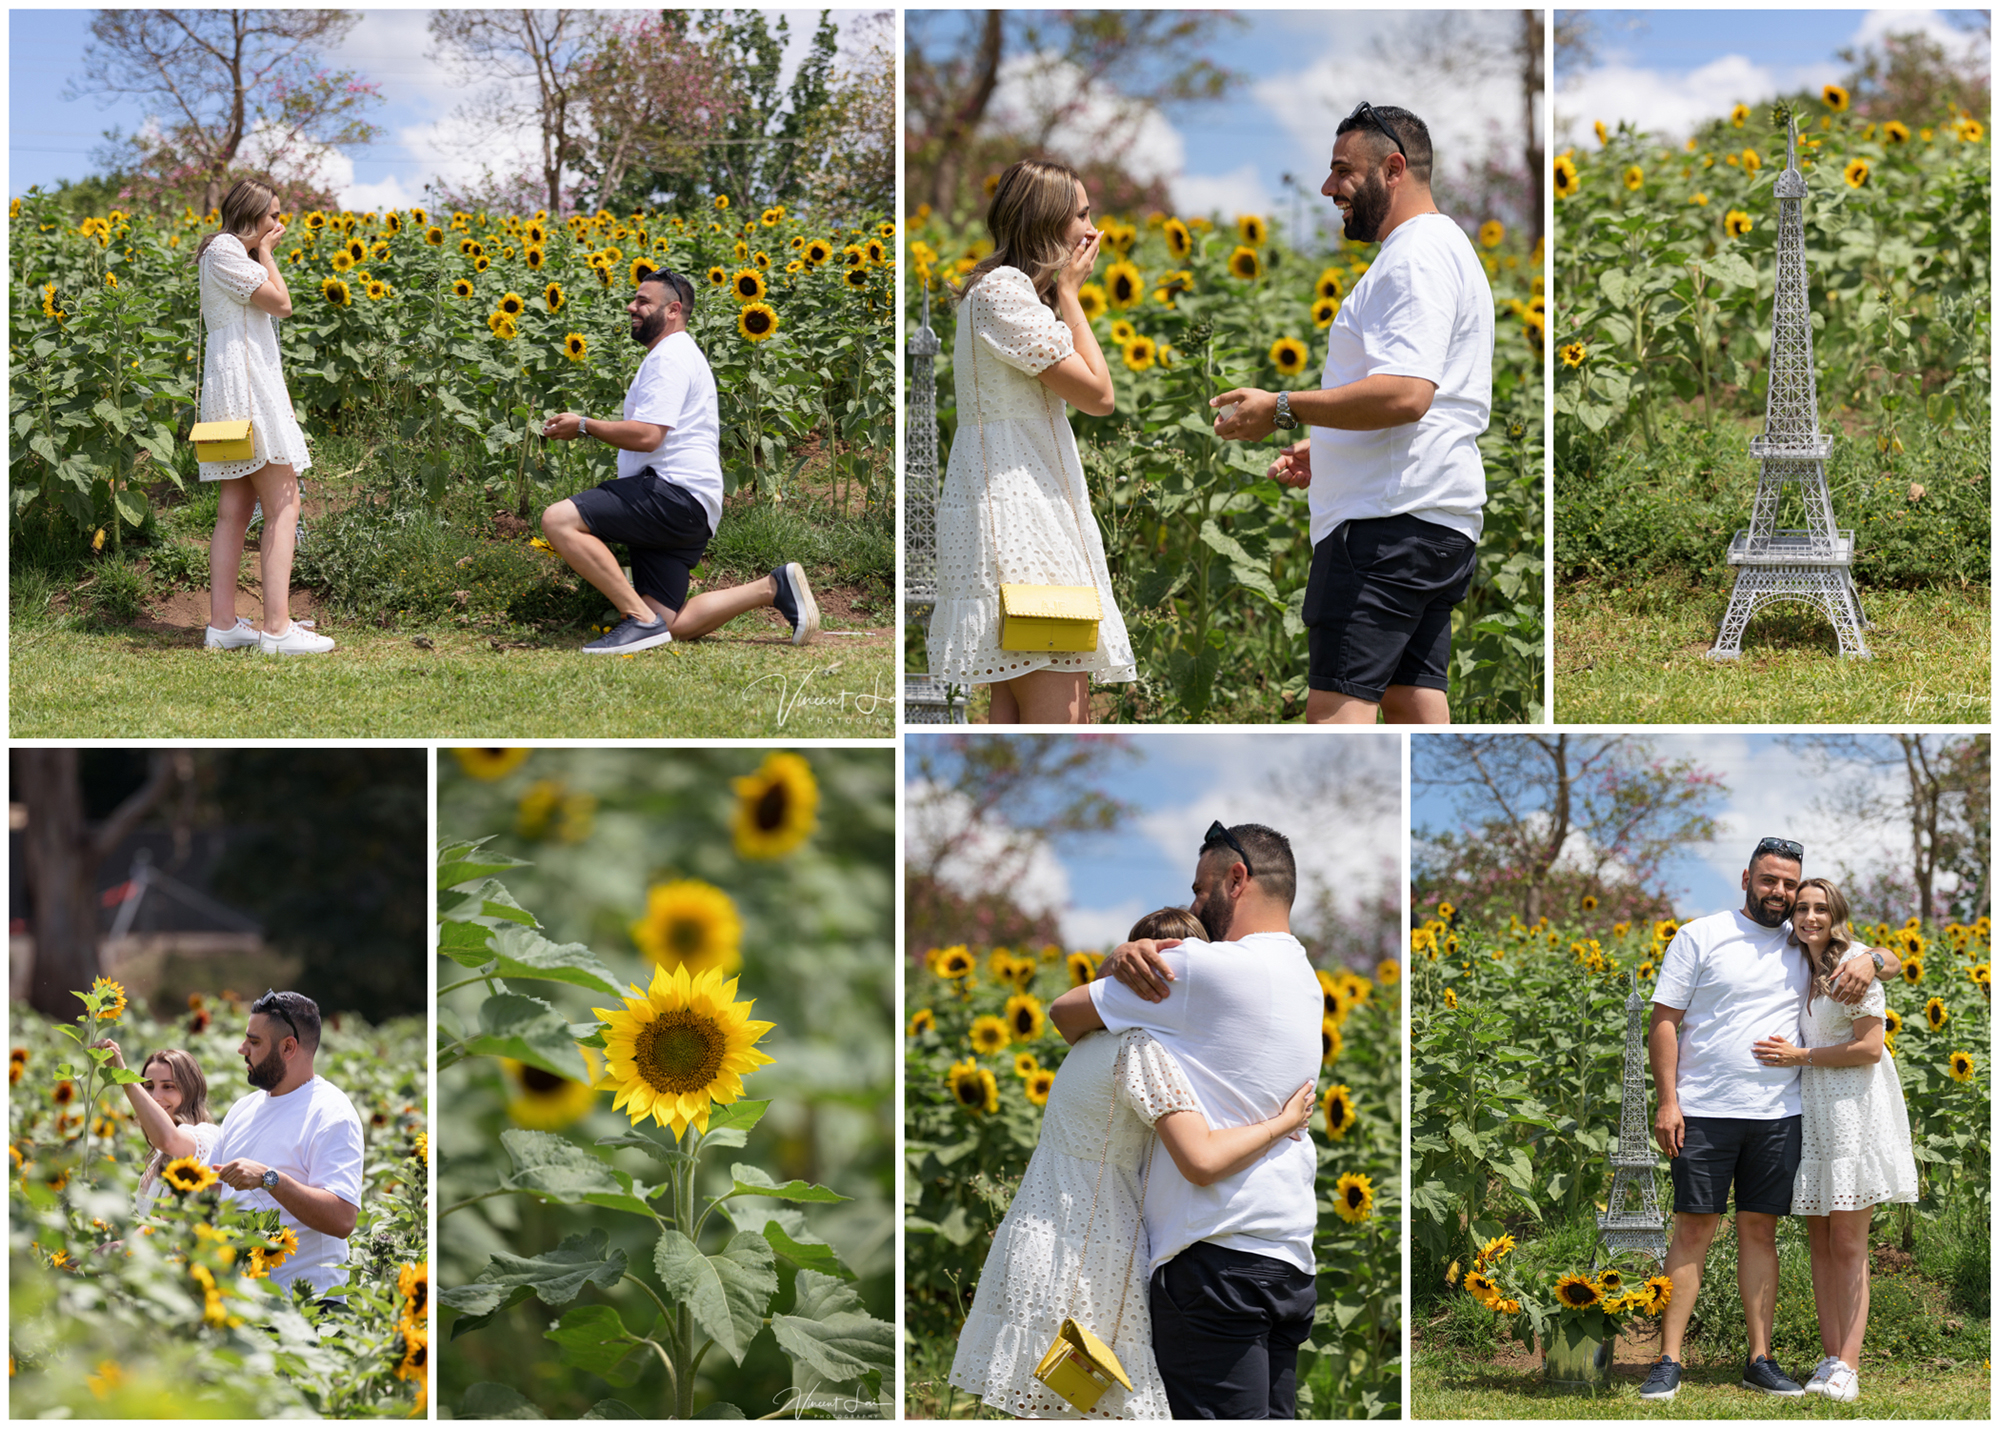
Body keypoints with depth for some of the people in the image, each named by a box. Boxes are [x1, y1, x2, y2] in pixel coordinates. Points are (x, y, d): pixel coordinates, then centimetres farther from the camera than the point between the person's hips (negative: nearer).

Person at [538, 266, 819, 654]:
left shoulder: (670, 357, -6)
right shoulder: (671, 356, 29)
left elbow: (646, 435, -18)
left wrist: (584, 426, -8)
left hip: (676, 493, -11)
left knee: (559, 520, -24)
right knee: (670, 626, 4)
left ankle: (642, 620, -28)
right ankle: (774, 588, 8)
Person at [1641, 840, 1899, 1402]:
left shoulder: (1805, 949, 12)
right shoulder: (1699, 937, 2)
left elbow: (1893, 964, 19)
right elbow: (1664, 1022, 1)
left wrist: (1871, 961, -6)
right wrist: (1667, 1099, -8)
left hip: (1778, 1116, 3)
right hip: (1704, 1112, -3)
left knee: (1760, 1231, 6)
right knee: (1694, 1229, -4)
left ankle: (1761, 1360, 11)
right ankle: (1668, 1362, -1)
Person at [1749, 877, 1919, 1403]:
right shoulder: (1795, 970, 14)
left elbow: (1870, 1047, -11)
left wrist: (1798, 1056, -10)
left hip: (1854, 1107, -6)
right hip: (1808, 1110, 6)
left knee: (1847, 1241, -8)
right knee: (1819, 1241, 4)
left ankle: (1848, 1366, -8)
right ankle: (1830, 1358, 7)